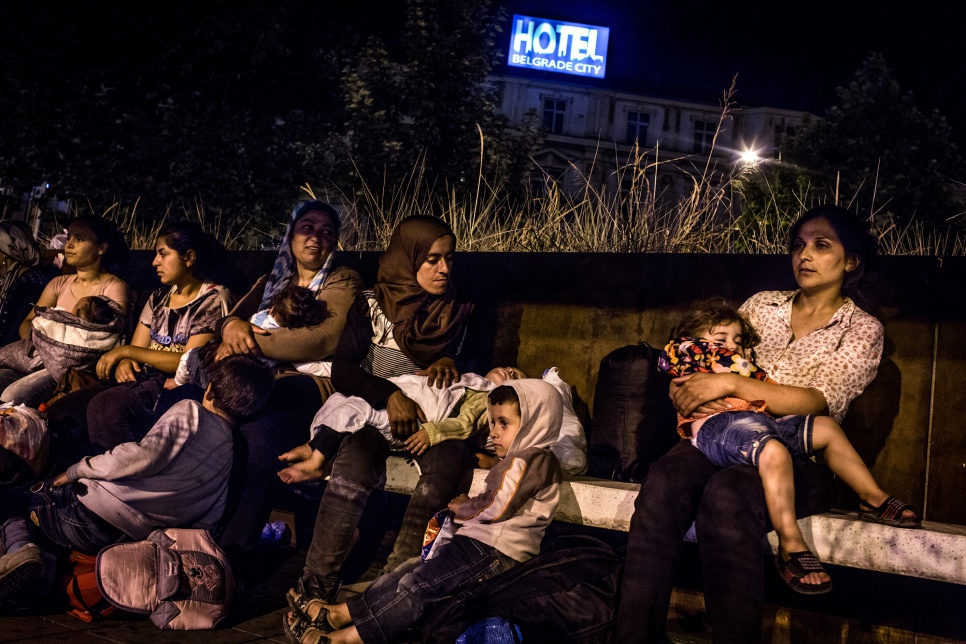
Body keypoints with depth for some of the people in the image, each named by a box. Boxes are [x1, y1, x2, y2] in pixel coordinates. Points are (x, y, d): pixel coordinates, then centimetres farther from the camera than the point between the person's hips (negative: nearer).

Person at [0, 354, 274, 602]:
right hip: (135, 538, 7)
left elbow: (145, 455, -21)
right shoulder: (231, 452, 14)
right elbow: (208, 521, 11)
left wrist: (76, 471, -10)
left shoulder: (190, 411, -5)